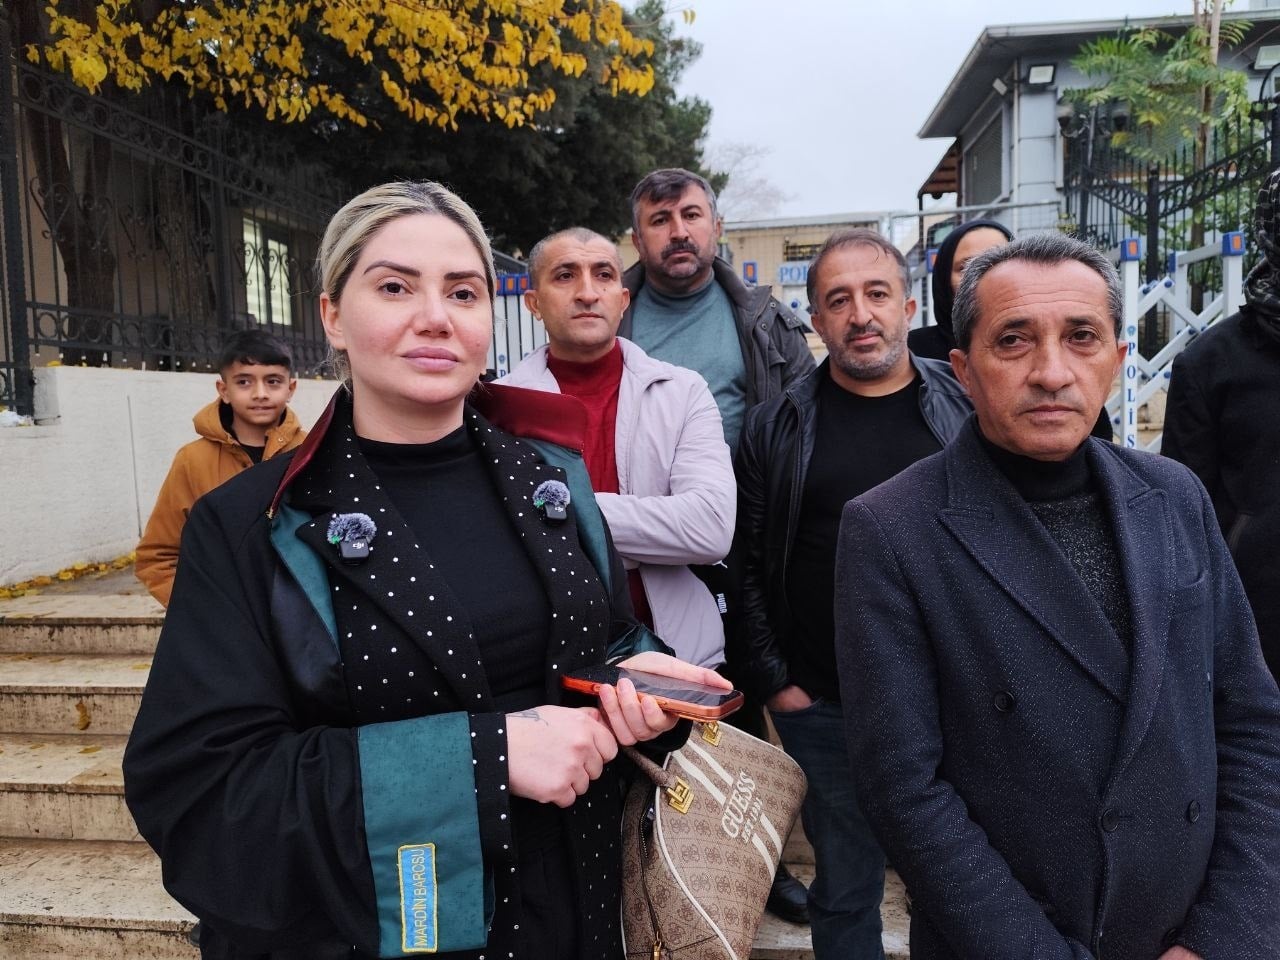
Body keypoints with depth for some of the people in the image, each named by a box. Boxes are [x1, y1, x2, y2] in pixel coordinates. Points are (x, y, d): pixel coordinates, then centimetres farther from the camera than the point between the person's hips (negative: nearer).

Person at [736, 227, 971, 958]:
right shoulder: (776, 429, 0)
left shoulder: (970, 409, 1)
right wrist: (775, 683, -3)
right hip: (823, 708, 0)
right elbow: (749, 568, 1)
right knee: (845, 892, 14)